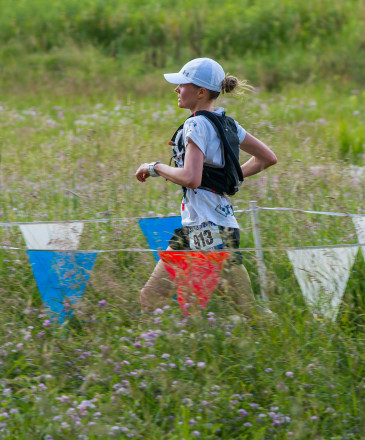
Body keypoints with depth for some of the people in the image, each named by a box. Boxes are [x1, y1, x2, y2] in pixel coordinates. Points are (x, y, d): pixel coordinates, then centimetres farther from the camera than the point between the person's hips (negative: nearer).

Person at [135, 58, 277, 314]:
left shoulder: (197, 125, -13)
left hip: (208, 227, -10)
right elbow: (268, 158, 19)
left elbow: (191, 178, -25)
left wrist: (156, 168, -10)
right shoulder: (226, 122, 13)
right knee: (152, 297, 8)